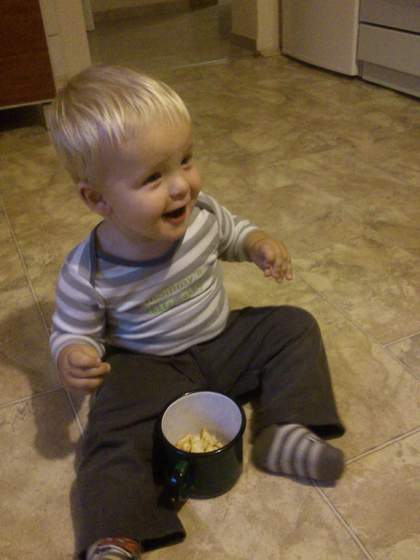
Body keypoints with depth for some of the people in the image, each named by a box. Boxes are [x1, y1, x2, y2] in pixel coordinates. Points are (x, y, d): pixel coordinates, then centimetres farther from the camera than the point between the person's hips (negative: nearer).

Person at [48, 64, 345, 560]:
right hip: (148, 366, -3)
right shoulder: (87, 274, -24)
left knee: (294, 327, -5)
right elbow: (71, 332, -8)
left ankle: (283, 430, -9)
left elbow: (231, 232, 9)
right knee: (114, 432, -27)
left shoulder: (200, 212, -15)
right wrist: (71, 356, -31)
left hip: (222, 341, 4)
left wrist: (259, 243, -12)